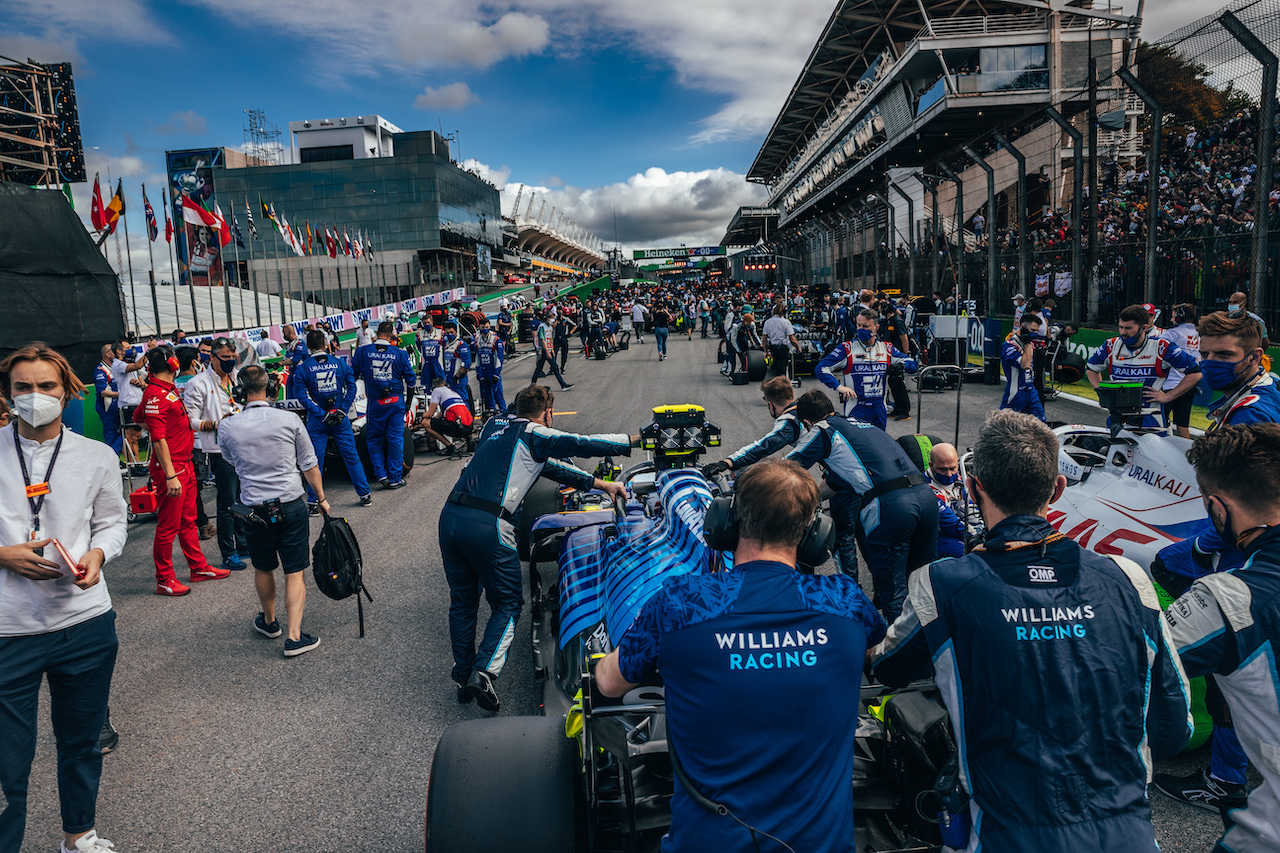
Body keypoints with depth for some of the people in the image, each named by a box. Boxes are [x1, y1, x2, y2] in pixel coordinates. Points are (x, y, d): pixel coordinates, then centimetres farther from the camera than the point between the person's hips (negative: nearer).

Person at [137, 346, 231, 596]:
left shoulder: (170, 390, 13)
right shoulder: (155, 395, -17)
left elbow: (138, 417, 29)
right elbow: (158, 439, -22)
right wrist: (170, 476, -24)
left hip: (185, 465, 10)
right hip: (170, 469, -10)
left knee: (188, 520, 17)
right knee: (168, 526, -1)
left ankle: (199, 567, 26)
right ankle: (164, 580, 8)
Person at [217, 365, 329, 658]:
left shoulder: (228, 428, -5)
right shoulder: (289, 420, -8)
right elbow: (310, 465, 0)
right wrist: (321, 498, 12)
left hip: (254, 509, 1)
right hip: (291, 504, -1)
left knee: (263, 569, 20)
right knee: (295, 571, 4)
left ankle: (269, 622, 40)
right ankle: (294, 636, -1)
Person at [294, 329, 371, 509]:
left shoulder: (303, 368, -5)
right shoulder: (340, 363, 2)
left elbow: (302, 395, -12)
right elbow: (351, 387, -3)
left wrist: (321, 414, -11)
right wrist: (343, 410, -3)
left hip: (317, 421, -2)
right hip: (340, 419, 2)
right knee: (351, 456, 10)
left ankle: (314, 501, 8)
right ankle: (365, 494, 16)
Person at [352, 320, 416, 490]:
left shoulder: (362, 352, -2)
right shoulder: (400, 353, -2)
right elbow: (411, 379, 4)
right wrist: (408, 401, 15)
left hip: (374, 403, 0)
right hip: (396, 402, 0)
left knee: (374, 439, 13)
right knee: (396, 439, 6)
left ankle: (381, 474, 4)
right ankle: (395, 478, 9)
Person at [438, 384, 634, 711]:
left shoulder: (495, 425, 24)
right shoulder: (534, 434, 4)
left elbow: (547, 464, 26)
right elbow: (580, 445, 0)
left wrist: (598, 483, 26)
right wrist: (634, 440, 13)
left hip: (450, 515, 7)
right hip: (488, 525, -7)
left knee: (462, 600, 19)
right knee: (507, 604, 8)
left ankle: (462, 675, 20)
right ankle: (483, 672, -9)